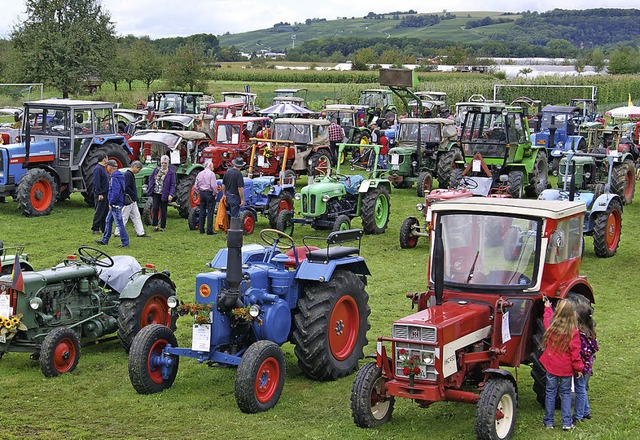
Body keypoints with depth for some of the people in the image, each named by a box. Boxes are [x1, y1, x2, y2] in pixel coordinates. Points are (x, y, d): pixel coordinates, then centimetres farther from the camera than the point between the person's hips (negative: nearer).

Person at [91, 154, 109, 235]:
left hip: (105, 194, 10)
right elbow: (96, 182, -21)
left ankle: (104, 228, 17)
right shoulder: (98, 169, -15)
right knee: (99, 212, -5)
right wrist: (99, 194, -23)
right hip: (100, 195, -10)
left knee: (106, 212, 11)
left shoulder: (103, 168, 16)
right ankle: (95, 229, 1)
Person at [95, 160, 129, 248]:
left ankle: (125, 243, -5)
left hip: (116, 204, -11)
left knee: (119, 224, -7)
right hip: (115, 205, 11)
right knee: (108, 221, 19)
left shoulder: (114, 178, -19)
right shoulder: (119, 176, 13)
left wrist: (111, 203, -16)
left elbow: (115, 193, -26)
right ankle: (105, 240, 27)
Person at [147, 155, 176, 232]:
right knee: (155, 208, -7)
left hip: (164, 194, -2)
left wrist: (171, 194, -15)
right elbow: (151, 178, 16)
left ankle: (162, 227, 13)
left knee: (163, 211, 4)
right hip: (156, 193, 2)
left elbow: (173, 184, -6)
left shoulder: (171, 172, -3)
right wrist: (150, 189, 5)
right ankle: (155, 225, 2)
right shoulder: (157, 169, 8)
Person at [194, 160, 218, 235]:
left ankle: (201, 229, 14)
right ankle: (209, 230, -6)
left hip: (202, 193, 6)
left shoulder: (199, 174, 8)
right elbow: (214, 185, -17)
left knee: (202, 212, 11)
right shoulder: (211, 174, -11)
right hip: (209, 193, -6)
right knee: (210, 212, -4)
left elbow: (195, 186, 9)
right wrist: (215, 193, -5)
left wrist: (199, 193, 16)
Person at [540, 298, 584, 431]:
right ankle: (567, 423, 10)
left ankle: (548, 421, 17)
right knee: (566, 394, 11)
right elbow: (575, 352, -13)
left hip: (551, 366, 2)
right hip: (566, 369, -2)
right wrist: (579, 368, -1)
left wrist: (547, 307, 35)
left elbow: (546, 318, 17)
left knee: (550, 393, 12)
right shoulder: (573, 331, -17)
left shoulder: (551, 325, -9)